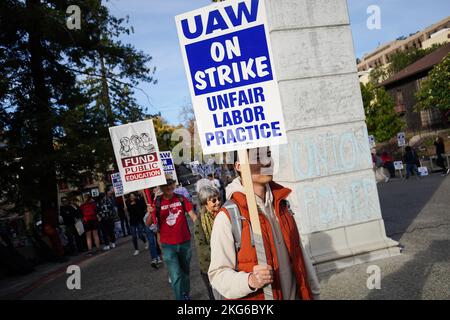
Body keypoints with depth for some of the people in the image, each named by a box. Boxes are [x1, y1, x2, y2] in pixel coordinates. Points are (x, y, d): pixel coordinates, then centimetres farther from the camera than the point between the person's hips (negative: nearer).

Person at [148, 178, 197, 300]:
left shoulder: (181, 199, -3)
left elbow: (193, 215, -3)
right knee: (176, 276, -9)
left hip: (185, 242, 2)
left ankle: (186, 295, 41)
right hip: (168, 245, -2)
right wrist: (150, 213, -27)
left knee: (185, 272, 19)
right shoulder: (157, 202, -7)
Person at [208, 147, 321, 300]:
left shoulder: (281, 204, 1)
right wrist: (250, 281, -34)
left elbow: (299, 254, 8)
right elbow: (218, 273, -19)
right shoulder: (228, 216, -19)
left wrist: (313, 293, 11)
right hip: (256, 296, -5)